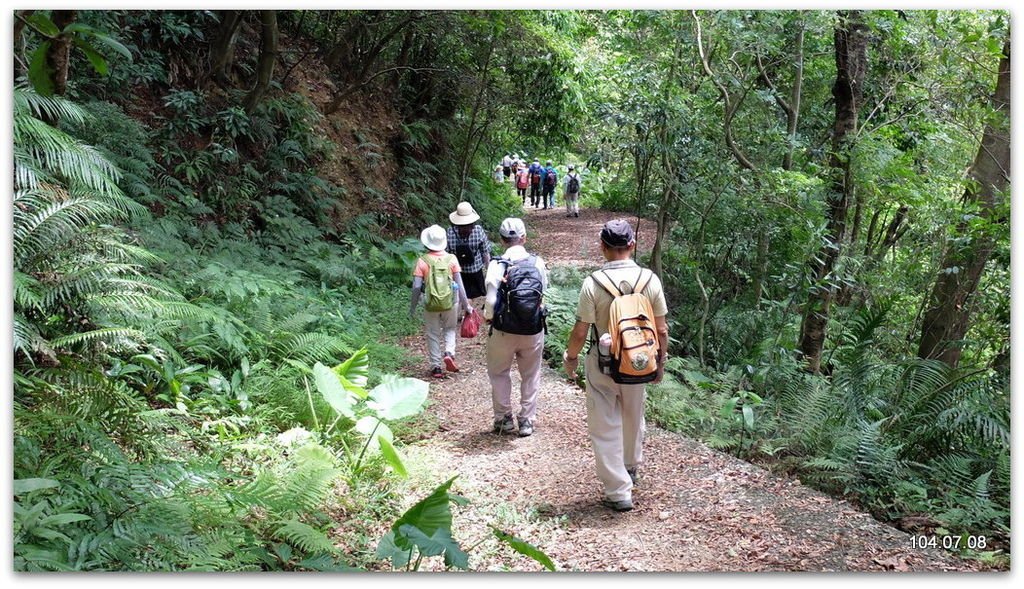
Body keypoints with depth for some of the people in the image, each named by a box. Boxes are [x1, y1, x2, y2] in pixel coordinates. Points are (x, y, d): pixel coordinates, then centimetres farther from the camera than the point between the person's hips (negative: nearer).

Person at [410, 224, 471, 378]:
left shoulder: (422, 261, -10)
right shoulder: (451, 259, -6)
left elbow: (416, 287, -10)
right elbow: (459, 284, -5)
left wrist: (412, 306, 1)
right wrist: (465, 304, 4)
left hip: (431, 304, -1)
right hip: (450, 302, 1)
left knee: (433, 335, 14)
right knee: (450, 329, 23)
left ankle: (436, 367, 16)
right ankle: (449, 353, 0)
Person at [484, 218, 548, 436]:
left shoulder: (498, 265, -15)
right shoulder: (538, 263, -7)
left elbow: (491, 300, -17)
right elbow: (543, 293, -3)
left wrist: (488, 318, 2)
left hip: (503, 330, -2)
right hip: (534, 330, 2)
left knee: (499, 373, 18)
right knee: (530, 375, 16)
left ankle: (503, 418, 21)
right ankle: (527, 420, 21)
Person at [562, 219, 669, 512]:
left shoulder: (593, 283, -18)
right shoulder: (650, 279, -10)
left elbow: (580, 331, -13)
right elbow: (661, 329, -4)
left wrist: (571, 357, 5)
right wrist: (661, 360, 11)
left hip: (602, 365, -3)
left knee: (605, 427, 8)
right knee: (633, 418, 25)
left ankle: (619, 492, 11)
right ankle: (631, 468, 48)